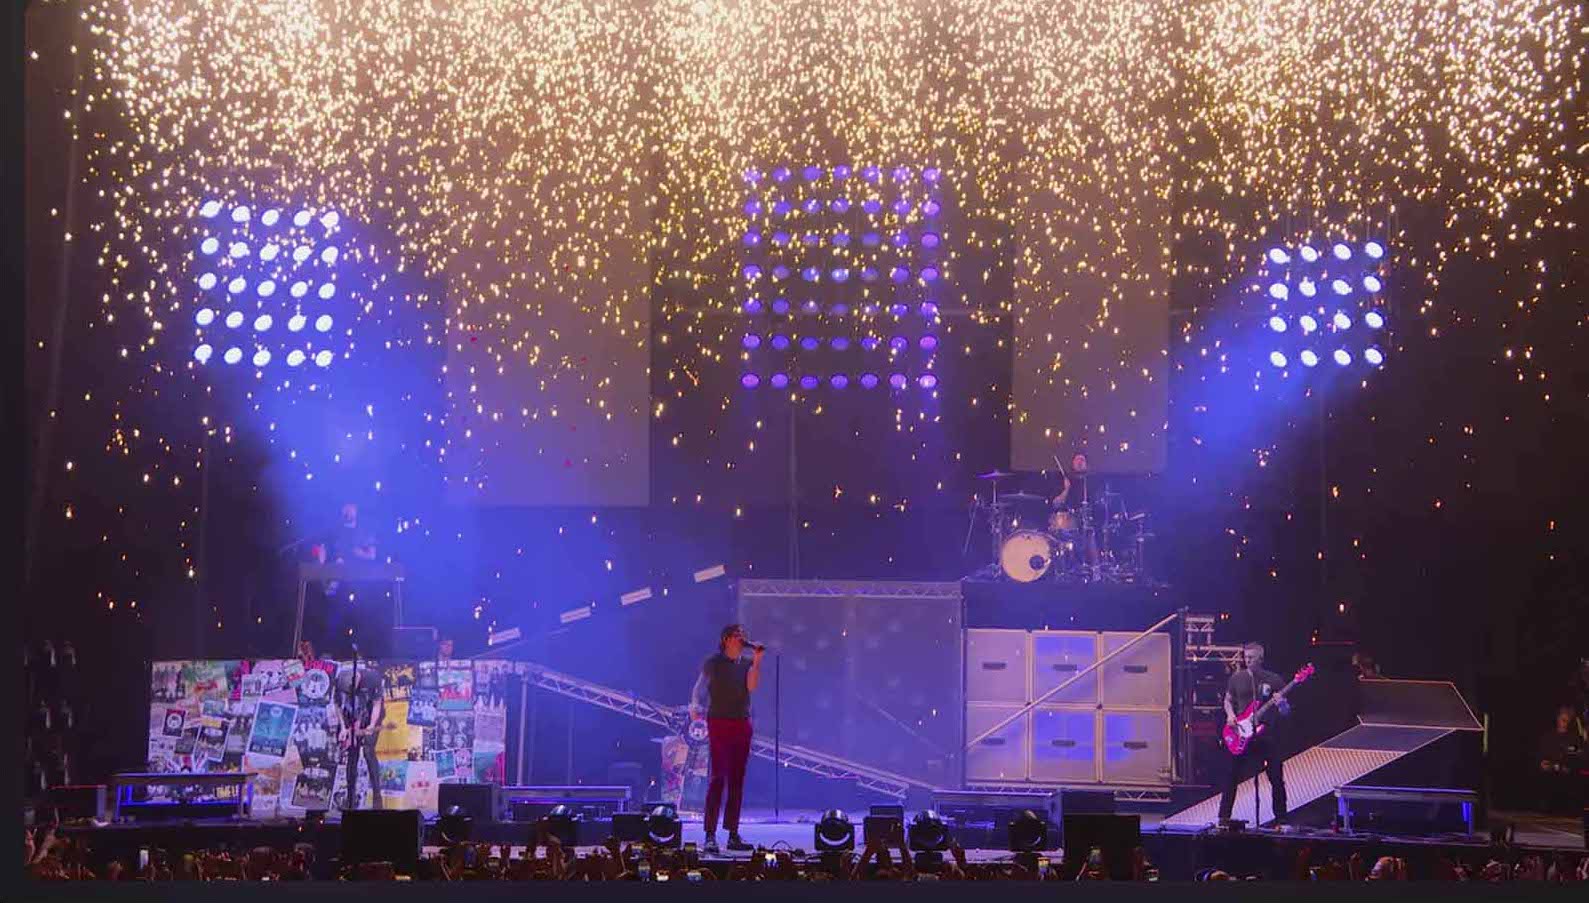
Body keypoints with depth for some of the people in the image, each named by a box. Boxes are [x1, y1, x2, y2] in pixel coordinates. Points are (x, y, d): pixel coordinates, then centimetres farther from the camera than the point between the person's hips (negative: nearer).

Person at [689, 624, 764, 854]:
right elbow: (699, 689, 9)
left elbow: (752, 686, -6)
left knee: (737, 780, 6)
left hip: (742, 724, 5)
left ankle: (733, 835, 10)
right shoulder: (713, 664, 1)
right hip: (720, 724, -5)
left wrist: (757, 660, -12)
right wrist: (695, 708, -1)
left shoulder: (747, 664, 10)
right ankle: (710, 835, -13)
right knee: (718, 777, -12)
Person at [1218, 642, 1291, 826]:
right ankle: (1224, 817, 5)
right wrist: (1230, 715, -2)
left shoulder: (1273, 680, 0)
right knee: (1232, 777, -1)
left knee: (1277, 779, -1)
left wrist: (1281, 705, -21)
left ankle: (1281, 819, 10)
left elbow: (1286, 711, 2)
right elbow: (1228, 700, 17)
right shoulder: (1237, 678, 4)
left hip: (1267, 735, -1)